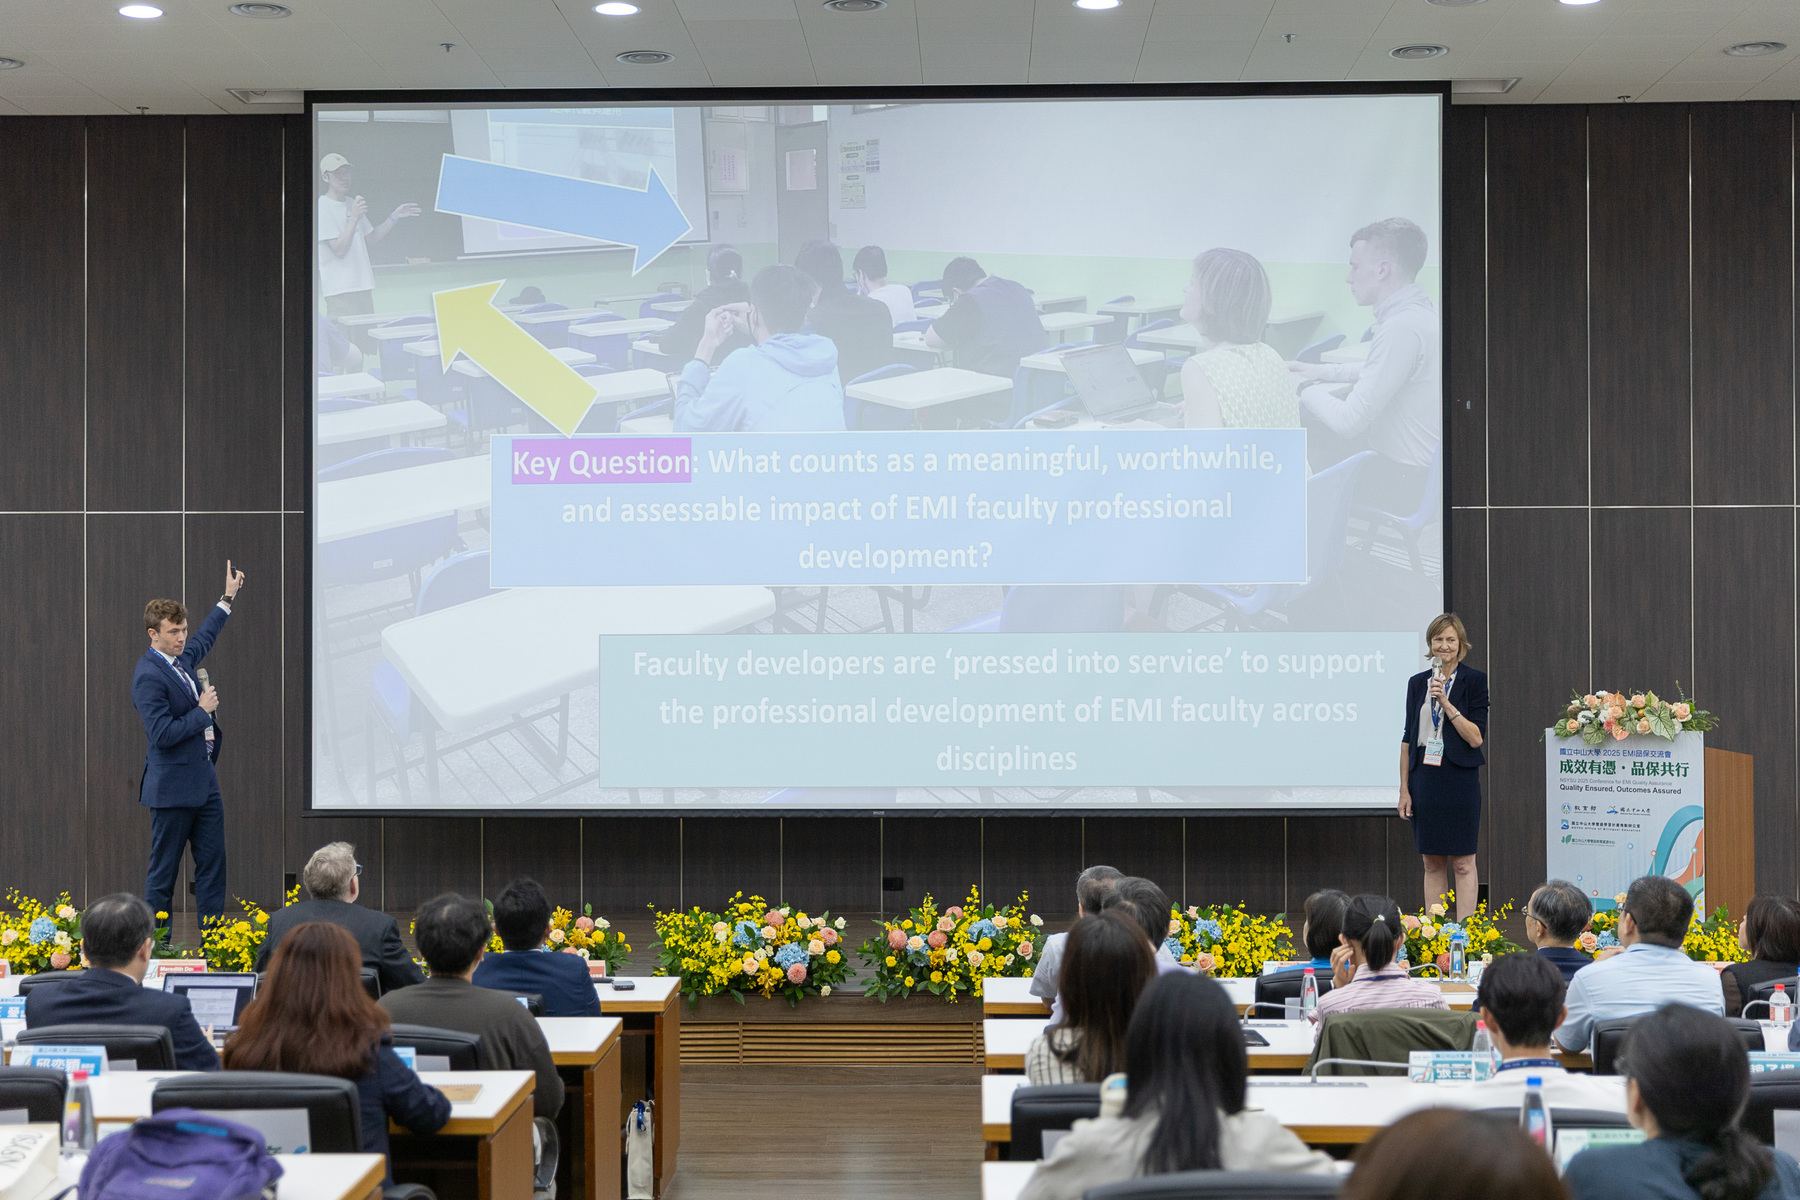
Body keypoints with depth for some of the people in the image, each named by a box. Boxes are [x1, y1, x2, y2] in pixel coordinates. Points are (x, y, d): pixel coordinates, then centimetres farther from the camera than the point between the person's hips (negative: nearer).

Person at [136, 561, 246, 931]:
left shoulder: (181, 658, 9)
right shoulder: (148, 676, -18)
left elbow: (204, 637, 33)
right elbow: (162, 734, -25)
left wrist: (228, 598, 38)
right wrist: (202, 710, -14)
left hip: (204, 781, 9)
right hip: (173, 787, -9)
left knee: (213, 865, 8)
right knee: (163, 871, 0)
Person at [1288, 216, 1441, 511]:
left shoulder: (1401, 328, -27)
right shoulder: (1425, 310, 6)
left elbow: (1348, 422, -26)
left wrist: (1307, 390, -6)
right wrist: (1322, 371, 21)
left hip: (1402, 481, -9)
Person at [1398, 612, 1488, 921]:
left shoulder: (1474, 681, -2)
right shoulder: (1417, 683, 10)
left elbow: (1476, 737, -9)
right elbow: (1408, 738, 11)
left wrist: (1447, 704, -18)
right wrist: (1404, 789, 7)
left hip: (1459, 779, -4)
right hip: (1424, 779, 4)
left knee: (1463, 863, -1)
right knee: (1432, 863, 8)